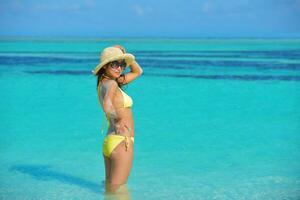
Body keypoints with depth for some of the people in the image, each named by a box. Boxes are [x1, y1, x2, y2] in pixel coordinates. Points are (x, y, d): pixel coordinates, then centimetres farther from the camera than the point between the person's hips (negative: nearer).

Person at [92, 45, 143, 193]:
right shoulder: (110, 83, -14)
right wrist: (117, 121, -47)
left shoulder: (105, 82, 13)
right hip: (121, 142, -10)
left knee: (109, 189, 16)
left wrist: (124, 55, 12)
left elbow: (138, 71, 24)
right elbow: (107, 104, -36)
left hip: (109, 141, 10)